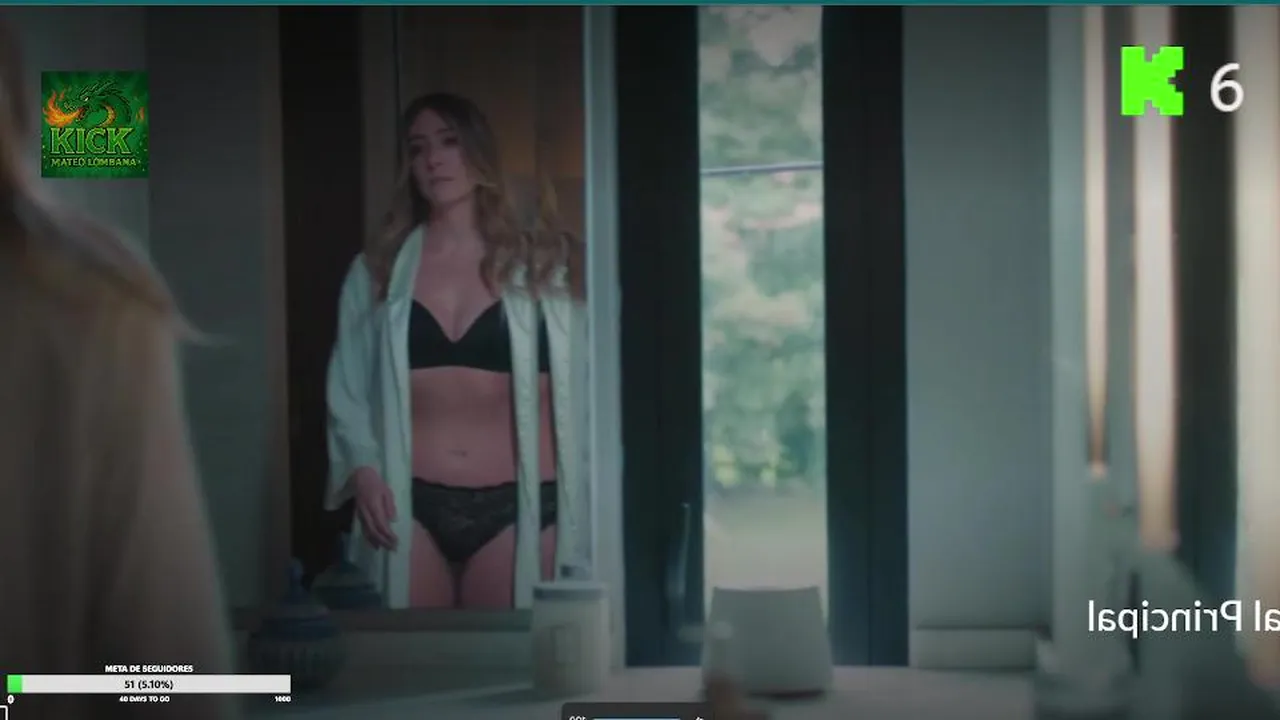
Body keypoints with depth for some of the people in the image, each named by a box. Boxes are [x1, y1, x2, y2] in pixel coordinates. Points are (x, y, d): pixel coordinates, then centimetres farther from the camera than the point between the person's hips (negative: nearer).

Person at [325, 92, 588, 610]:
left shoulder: (541, 261, 6)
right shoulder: (376, 269, 11)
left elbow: (578, 383, 3)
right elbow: (347, 388, 10)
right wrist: (362, 467, -7)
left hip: (516, 504, -1)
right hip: (410, 505, 1)